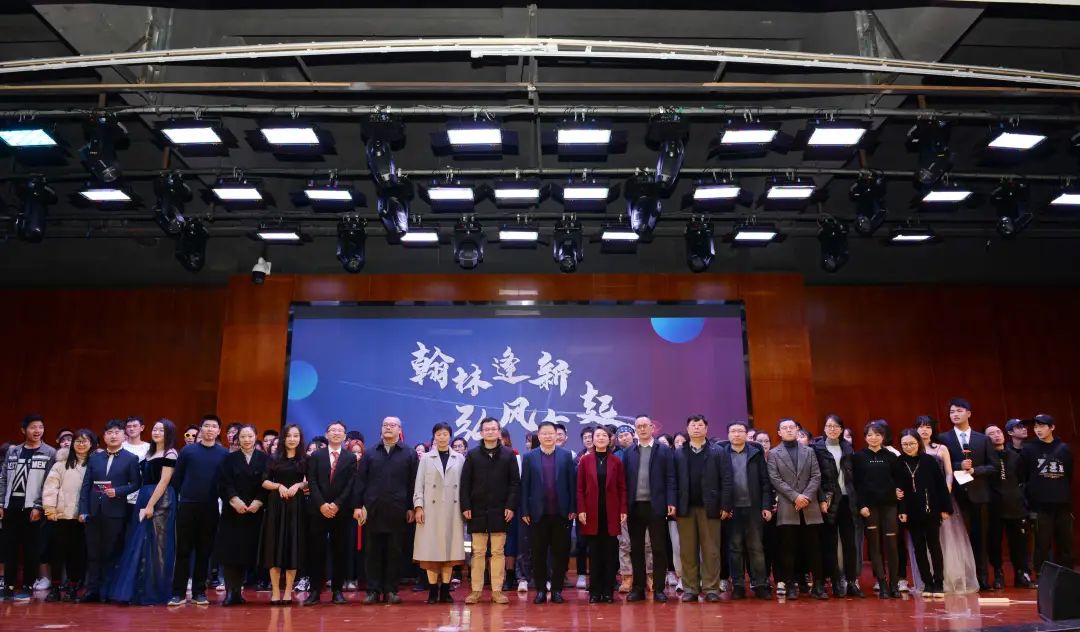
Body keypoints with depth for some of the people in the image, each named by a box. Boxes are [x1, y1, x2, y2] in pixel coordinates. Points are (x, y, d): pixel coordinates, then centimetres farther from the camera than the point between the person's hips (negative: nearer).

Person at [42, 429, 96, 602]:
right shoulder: (62, 463, 6)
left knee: (78, 552, 4)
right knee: (58, 550, 6)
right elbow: (51, 485, 1)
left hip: (84, 516, -1)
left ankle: (72, 587, 15)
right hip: (62, 514, 1)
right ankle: (55, 587, 17)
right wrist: (50, 508, -7)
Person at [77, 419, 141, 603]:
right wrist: (83, 510, 2)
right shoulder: (94, 458, 12)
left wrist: (118, 491, -16)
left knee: (111, 553, 2)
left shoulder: (131, 459, 2)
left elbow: (135, 484, -1)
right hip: (94, 511, 4)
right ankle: (92, 590, 14)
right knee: (93, 553, 7)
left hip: (115, 512, -4)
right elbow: (86, 485, 9)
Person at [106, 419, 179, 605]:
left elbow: (164, 482, -13)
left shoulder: (170, 453, -6)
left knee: (155, 545, -3)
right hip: (144, 499, 8)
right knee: (138, 545, 8)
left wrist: (150, 505, -18)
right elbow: (145, 480, 16)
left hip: (160, 502, -8)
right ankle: (138, 590, 15)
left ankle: (154, 593, 5)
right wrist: (144, 505, 5)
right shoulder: (150, 452, 18)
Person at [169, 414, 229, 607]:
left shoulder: (224, 454, 3)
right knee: (183, 550, 3)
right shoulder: (187, 451, 3)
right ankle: (178, 592, 8)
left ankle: (199, 591, 14)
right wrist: (179, 498, 2)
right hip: (187, 506, 0)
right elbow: (177, 478, 6)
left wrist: (222, 498, -2)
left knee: (204, 551, 7)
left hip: (210, 508, 0)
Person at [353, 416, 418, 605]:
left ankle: (391, 590, 12)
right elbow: (360, 481, 7)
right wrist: (357, 505, 0)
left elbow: (413, 483, 3)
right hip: (373, 509, 1)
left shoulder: (409, 454, 5)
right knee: (373, 552, 6)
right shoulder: (370, 454, 10)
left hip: (397, 510, -1)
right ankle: (373, 590, 12)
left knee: (395, 552, 4)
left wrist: (411, 508, -2)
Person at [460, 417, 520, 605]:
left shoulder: (508, 454, 4)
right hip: (477, 511, 0)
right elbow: (465, 483, 3)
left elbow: (515, 483, 1)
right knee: (478, 552, 5)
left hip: (500, 511, 0)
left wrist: (511, 506, -7)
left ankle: (497, 591, 10)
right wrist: (465, 506, -5)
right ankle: (476, 590, 11)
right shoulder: (472, 455, 5)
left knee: (498, 552, 5)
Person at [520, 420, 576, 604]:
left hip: (561, 513, 0)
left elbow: (571, 483, 3)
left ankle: (557, 590, 15)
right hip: (538, 513, 0)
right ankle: (540, 590, 16)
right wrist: (524, 512, -2)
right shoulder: (529, 457, 4)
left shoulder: (566, 455, 5)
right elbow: (525, 486, 3)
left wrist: (572, 509, -2)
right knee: (539, 554, 6)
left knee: (560, 553, 4)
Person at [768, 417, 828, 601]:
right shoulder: (774, 454, 7)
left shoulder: (809, 451, 14)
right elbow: (775, 479, -3)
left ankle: (818, 585, 8)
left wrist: (807, 496, -9)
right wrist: (795, 496, -12)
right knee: (788, 549, 0)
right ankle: (790, 586, 7)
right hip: (787, 508, -2)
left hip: (810, 507, 2)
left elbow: (816, 476, 6)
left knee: (813, 548, 3)